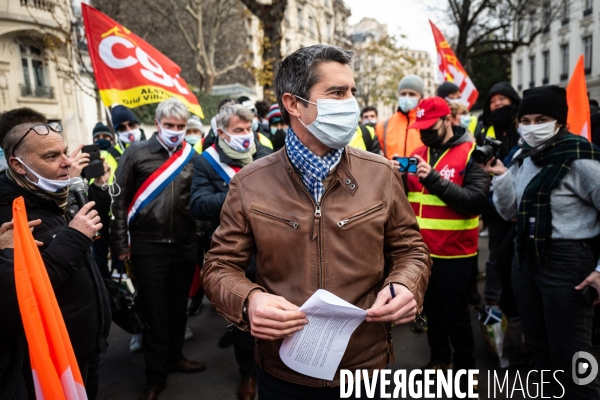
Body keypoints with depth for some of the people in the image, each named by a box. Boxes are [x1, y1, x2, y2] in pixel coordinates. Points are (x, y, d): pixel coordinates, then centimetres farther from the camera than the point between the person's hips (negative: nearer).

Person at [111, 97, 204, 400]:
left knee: (178, 306, 16)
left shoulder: (193, 157, 6)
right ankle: (155, 375, 22)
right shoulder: (136, 153, -2)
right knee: (154, 310, 6)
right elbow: (120, 200, -1)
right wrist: (120, 244, -2)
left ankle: (174, 356, 38)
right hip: (148, 246, -3)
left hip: (184, 245, 3)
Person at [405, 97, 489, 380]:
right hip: (422, 248, 5)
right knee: (432, 308, 18)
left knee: (455, 312, 7)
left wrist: (434, 180, -28)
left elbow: (476, 201, -21)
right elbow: (403, 197, 8)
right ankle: (439, 358, 37)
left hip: (454, 251, -5)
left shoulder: (471, 154, -9)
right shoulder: (418, 154, 8)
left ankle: (464, 366, 28)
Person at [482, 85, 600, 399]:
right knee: (539, 344, 21)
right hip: (526, 257, 7)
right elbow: (509, 212, 8)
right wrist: (501, 177, -7)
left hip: (568, 262, -7)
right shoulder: (522, 158, 6)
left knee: (569, 355, 3)